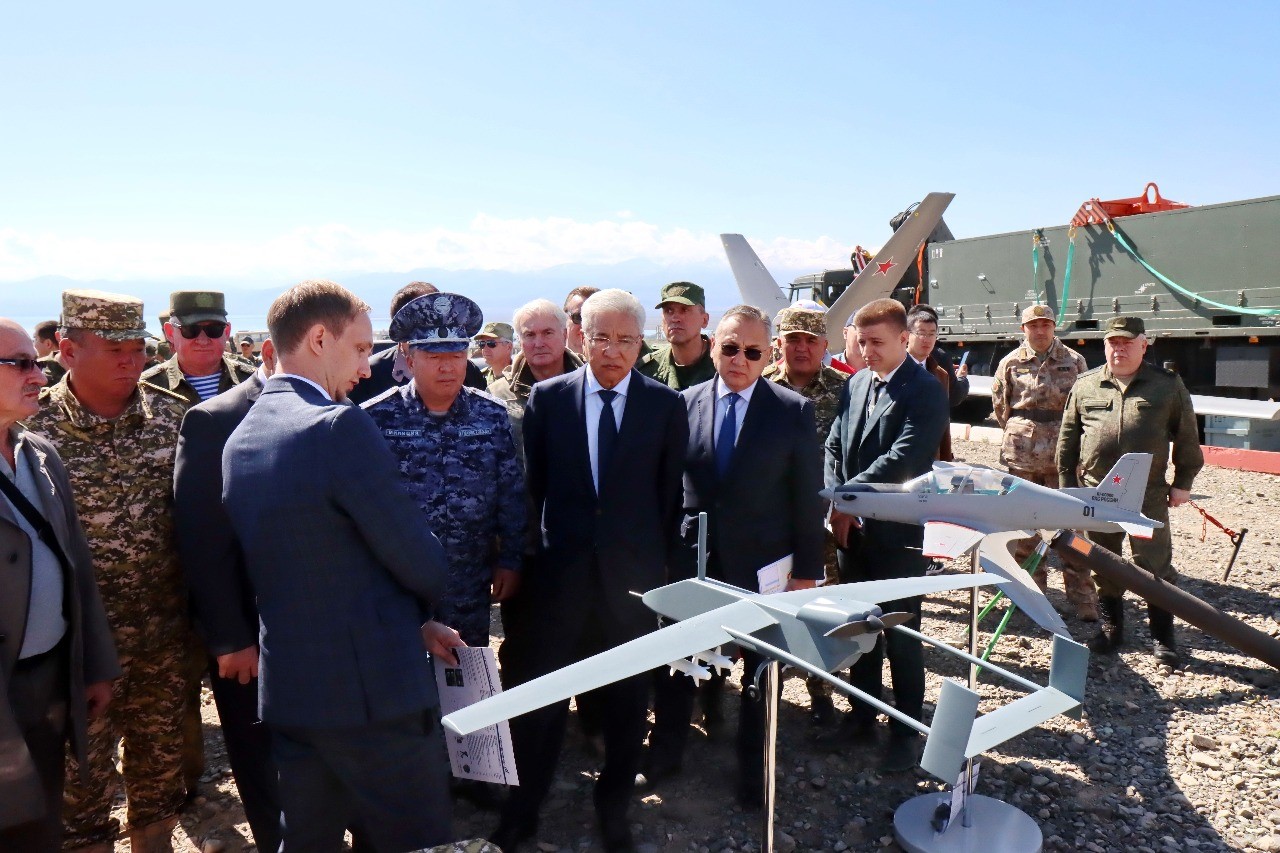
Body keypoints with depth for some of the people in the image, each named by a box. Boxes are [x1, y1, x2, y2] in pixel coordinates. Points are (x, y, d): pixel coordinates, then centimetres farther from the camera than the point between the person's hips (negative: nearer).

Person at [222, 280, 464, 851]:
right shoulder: (340, 425, -19)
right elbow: (418, 560, -16)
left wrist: (413, 620, 11)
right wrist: (424, 606, 8)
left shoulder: (240, 439, 7)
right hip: (376, 689, -8)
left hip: (285, 690, 8)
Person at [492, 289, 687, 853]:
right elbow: (529, 485, 4)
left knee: (627, 699, 14)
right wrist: (523, 557, 4)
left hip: (634, 574, 0)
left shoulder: (666, 405, -1)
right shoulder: (546, 397, 1)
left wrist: (664, 560, 4)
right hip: (559, 570, 0)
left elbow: (672, 494, 3)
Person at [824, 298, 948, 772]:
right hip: (852, 529, 6)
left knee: (901, 636, 6)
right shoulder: (856, 384, 8)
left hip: (898, 532, -6)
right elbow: (834, 446, 8)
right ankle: (862, 715, 32)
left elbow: (901, 460, -22)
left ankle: (905, 731, 22)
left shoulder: (925, 391, -12)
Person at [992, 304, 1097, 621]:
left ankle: (1083, 598, 5)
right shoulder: (1011, 363, 5)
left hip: (1063, 454, -1)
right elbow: (1000, 406, 11)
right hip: (1022, 456, 1)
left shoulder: (1073, 361, 4)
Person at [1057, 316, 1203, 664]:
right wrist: (1067, 485, 6)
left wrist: (1183, 482, 3)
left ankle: (1162, 635, 17)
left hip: (1148, 494, -2)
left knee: (1155, 564, 2)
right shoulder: (1085, 385, 6)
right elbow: (1067, 440, 9)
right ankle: (1112, 628, 25)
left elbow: (1186, 437, 6)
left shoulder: (1167, 385, 2)